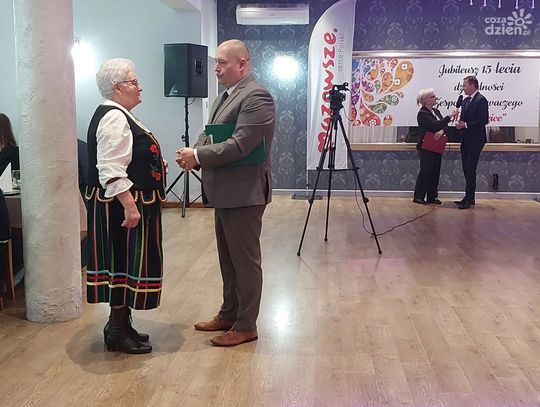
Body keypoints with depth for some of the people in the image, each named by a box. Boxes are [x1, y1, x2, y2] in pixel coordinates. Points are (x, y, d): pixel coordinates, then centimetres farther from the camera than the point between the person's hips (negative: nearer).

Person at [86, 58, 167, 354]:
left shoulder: (118, 116, 15)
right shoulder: (114, 118, -18)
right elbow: (111, 171, -26)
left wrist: (153, 163, 16)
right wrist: (129, 206, -28)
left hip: (129, 203, 11)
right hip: (122, 206, -11)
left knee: (126, 262, 15)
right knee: (124, 262, -2)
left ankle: (120, 324, 26)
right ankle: (118, 332, 9)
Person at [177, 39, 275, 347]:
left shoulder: (256, 97, -16)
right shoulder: (225, 96, 15)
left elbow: (239, 145, -24)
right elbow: (210, 134, 18)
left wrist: (198, 156, -17)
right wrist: (194, 154, -3)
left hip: (244, 192, -10)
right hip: (225, 192, 10)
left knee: (245, 260, 2)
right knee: (228, 259, 18)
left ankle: (246, 325, 14)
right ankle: (229, 314, 32)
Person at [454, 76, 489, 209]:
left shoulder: (481, 100, -11)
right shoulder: (465, 101, 16)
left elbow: (484, 120, -18)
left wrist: (466, 125, -17)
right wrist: (460, 124, 0)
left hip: (475, 141, -9)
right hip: (466, 140, 9)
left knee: (470, 169, -9)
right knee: (466, 169, 11)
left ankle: (469, 199, -6)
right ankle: (469, 198, 19)